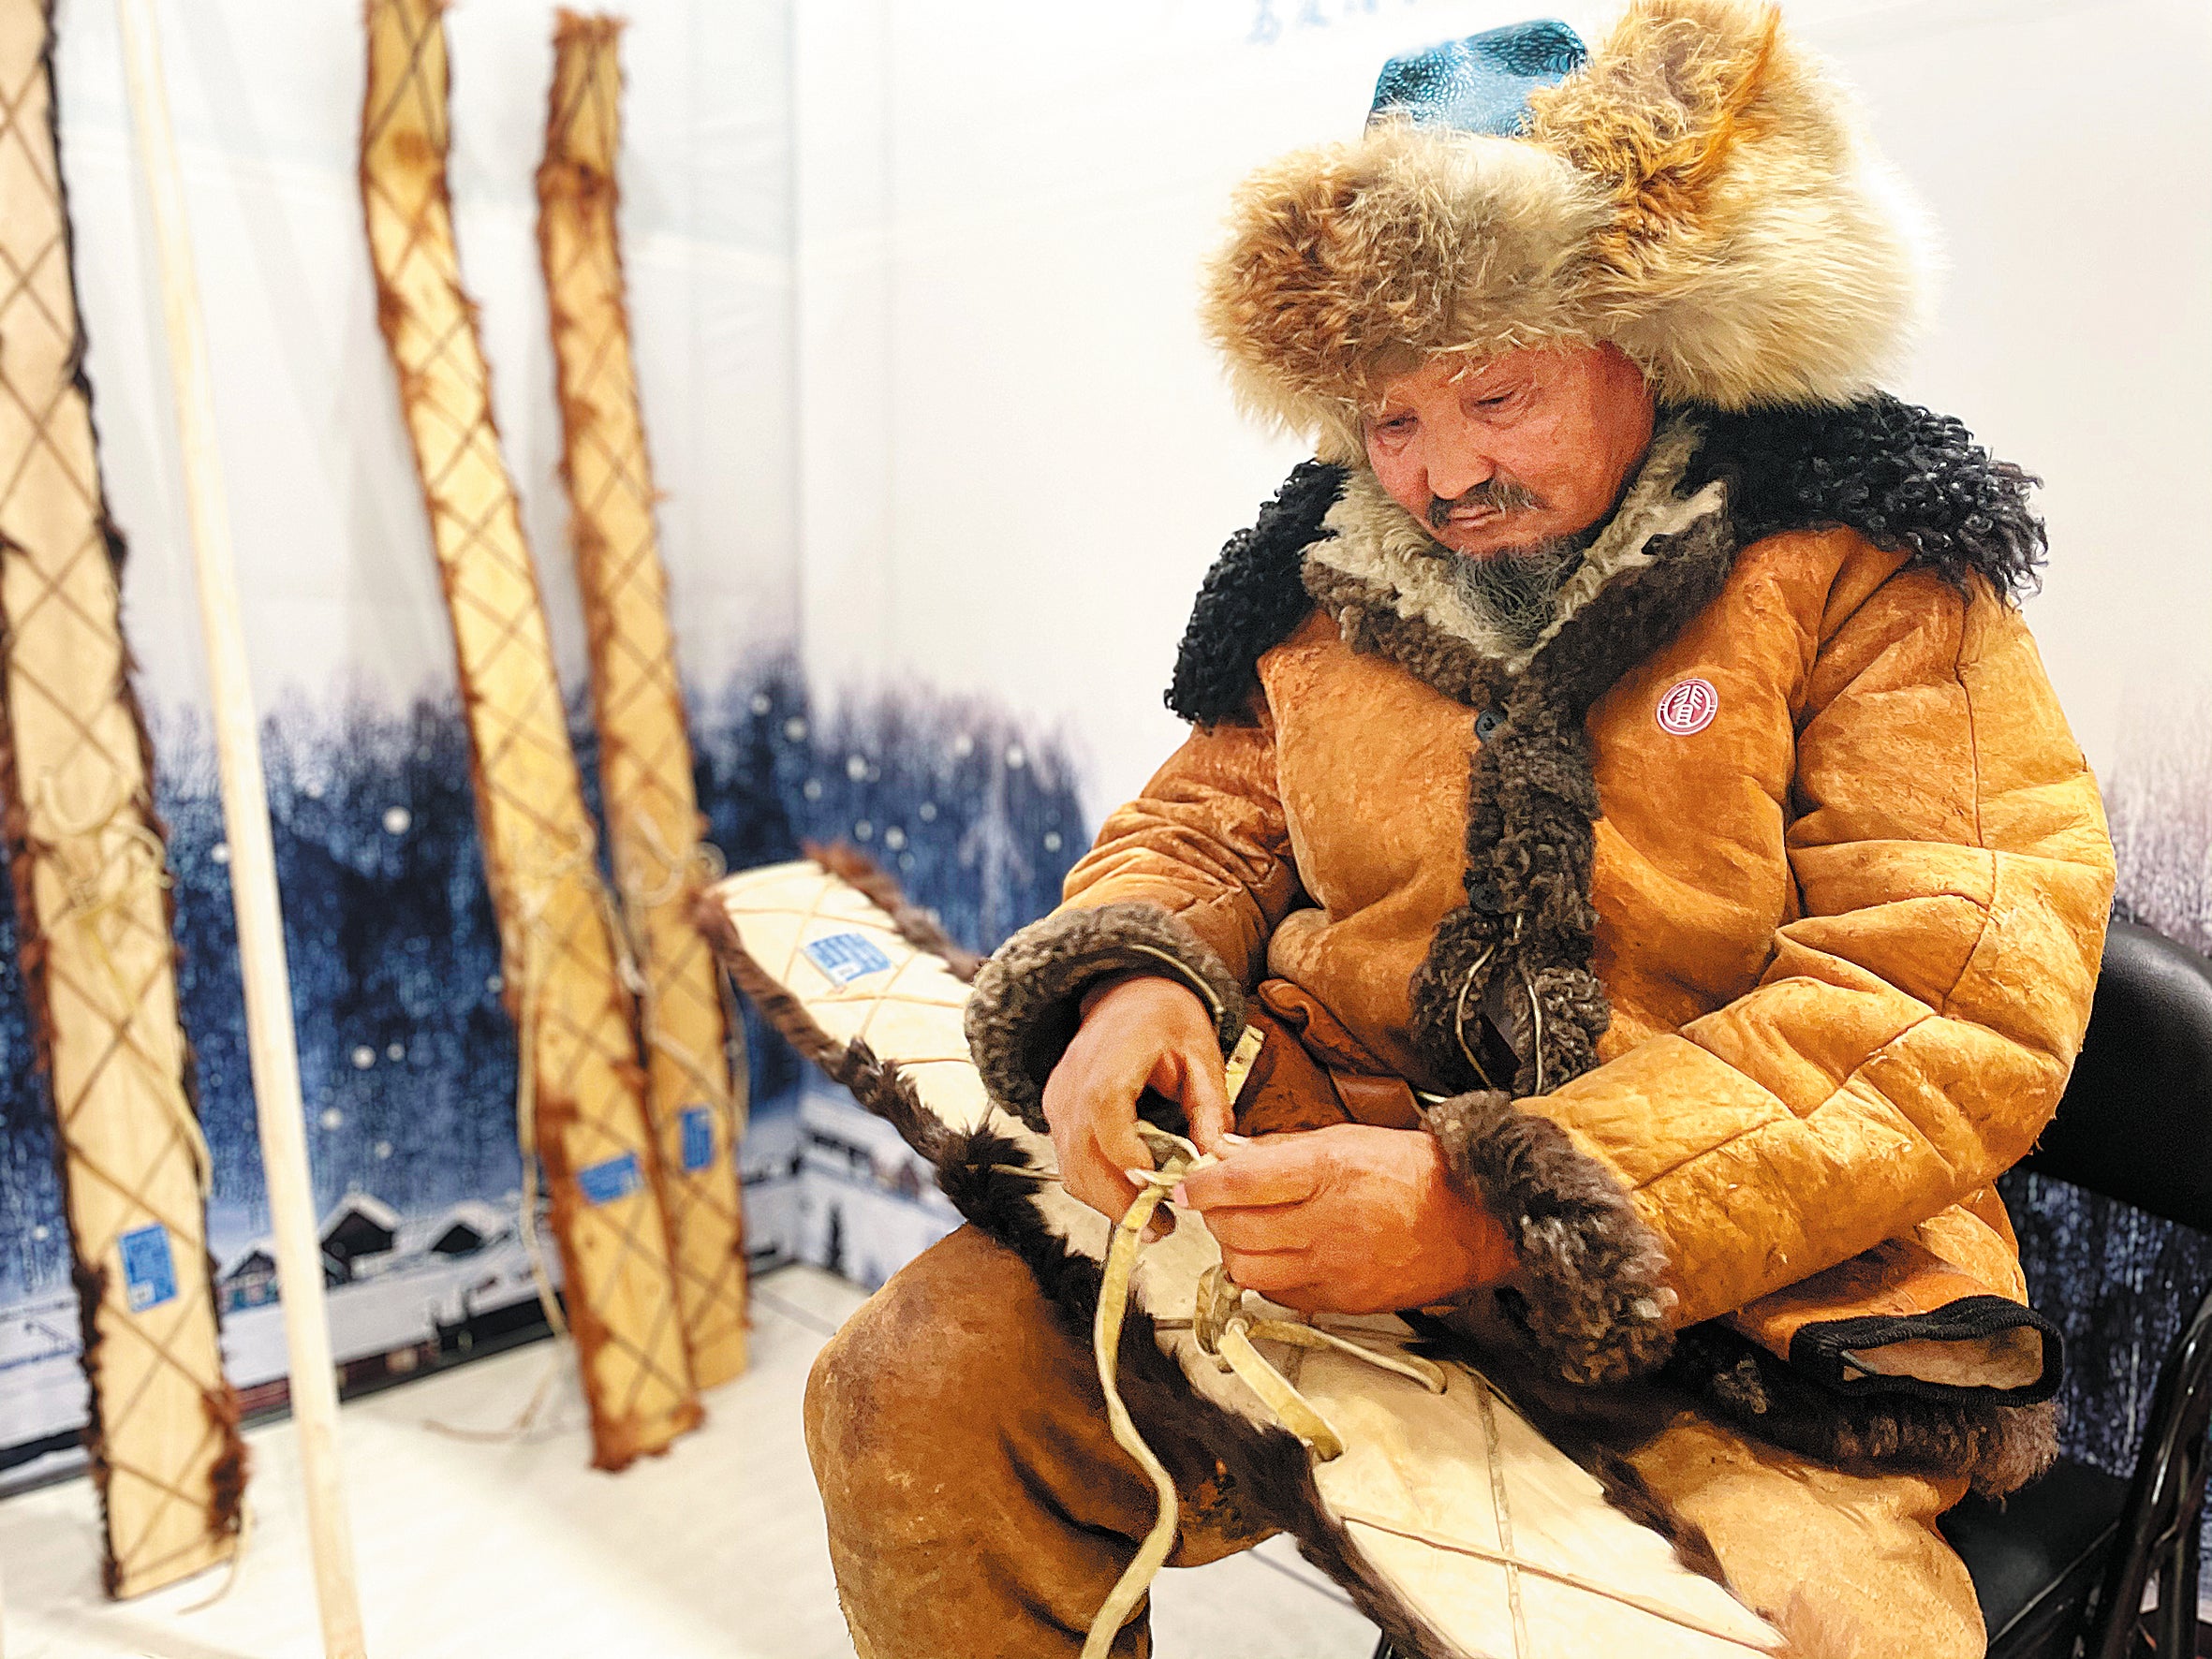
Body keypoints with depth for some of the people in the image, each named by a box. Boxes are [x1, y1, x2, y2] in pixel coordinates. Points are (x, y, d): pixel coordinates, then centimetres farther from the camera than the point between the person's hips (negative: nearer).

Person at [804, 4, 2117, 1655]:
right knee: (907, 1397, -12)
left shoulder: (1862, 576, -4)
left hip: (1737, 1297, -2)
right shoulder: (1333, 577, 8)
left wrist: (1502, 1206, -23)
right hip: (1323, 1204, 3)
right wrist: (1125, 976, -10)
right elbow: (1209, 825, 17)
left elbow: (1957, 1006, -12)